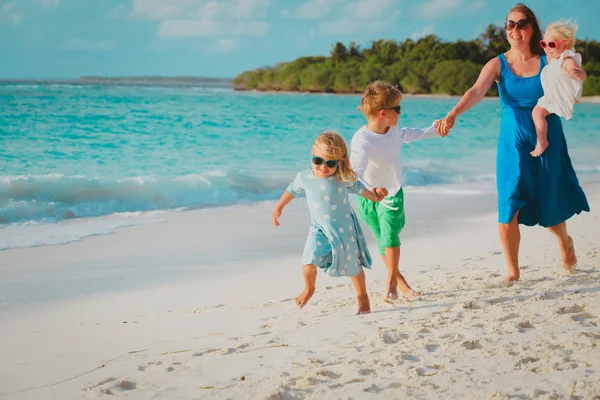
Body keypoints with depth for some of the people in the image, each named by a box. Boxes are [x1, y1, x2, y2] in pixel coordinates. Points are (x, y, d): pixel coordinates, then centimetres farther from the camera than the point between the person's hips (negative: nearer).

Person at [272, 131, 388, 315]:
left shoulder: (344, 178, -15)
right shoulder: (304, 177, -12)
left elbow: (357, 187, 7)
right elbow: (292, 190, 7)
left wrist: (374, 195, 5)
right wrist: (279, 208, 16)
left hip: (344, 227, 0)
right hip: (319, 228, 0)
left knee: (353, 264, 8)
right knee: (309, 261, -16)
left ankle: (362, 296, 33)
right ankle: (309, 289, 16)